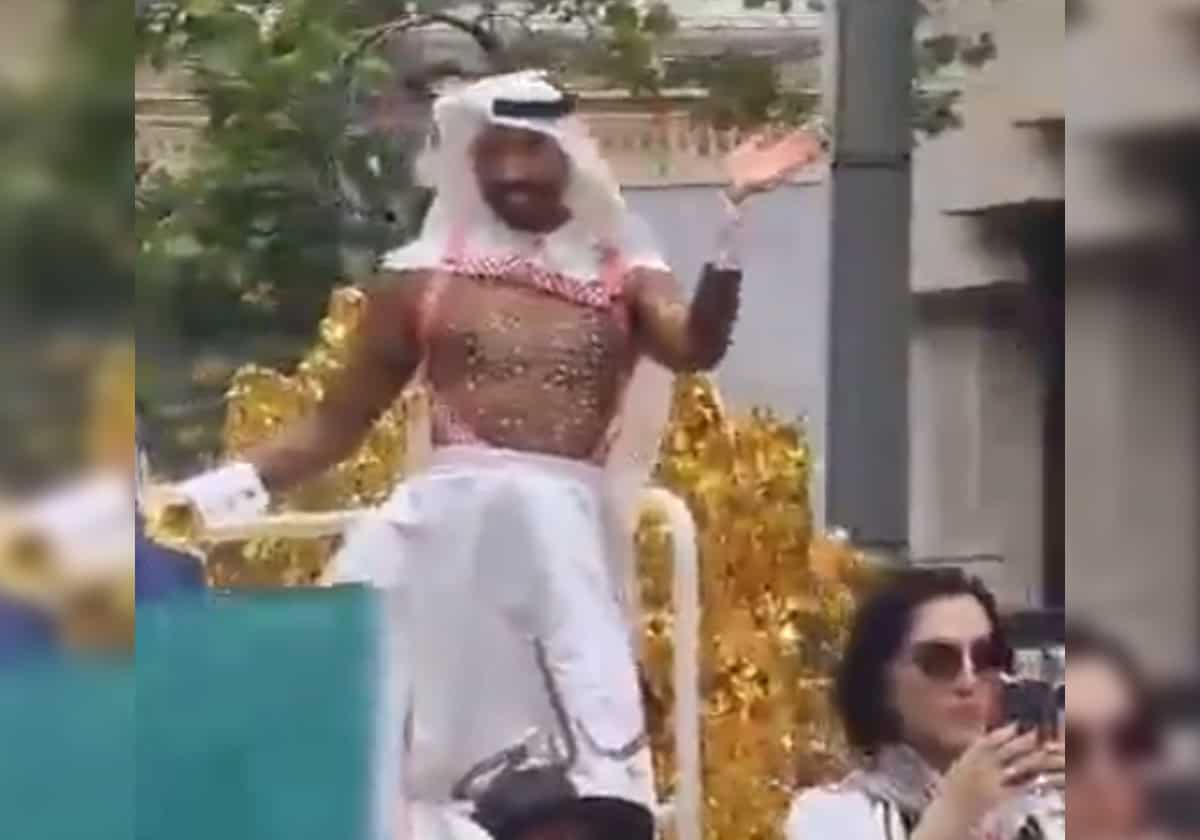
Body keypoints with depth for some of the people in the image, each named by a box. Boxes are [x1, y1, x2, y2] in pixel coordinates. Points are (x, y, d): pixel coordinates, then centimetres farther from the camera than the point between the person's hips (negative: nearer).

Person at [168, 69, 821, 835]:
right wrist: (231, 487, 5)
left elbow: (699, 346, -9)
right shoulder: (422, 277, 11)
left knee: (575, 770, -4)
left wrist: (735, 214, -17)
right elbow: (339, 421, 15)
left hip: (567, 534, 0)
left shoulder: (623, 276, 11)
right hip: (447, 527, 1)